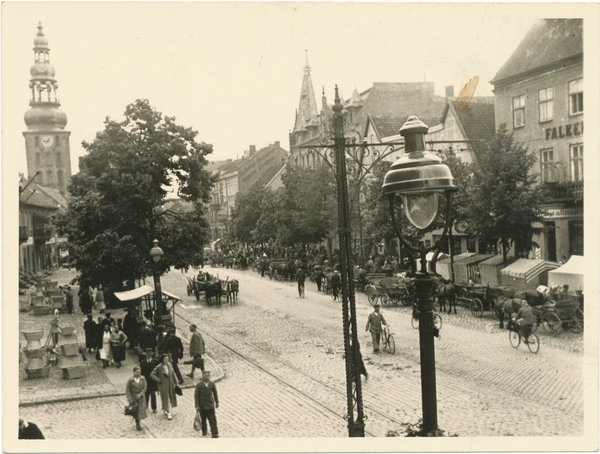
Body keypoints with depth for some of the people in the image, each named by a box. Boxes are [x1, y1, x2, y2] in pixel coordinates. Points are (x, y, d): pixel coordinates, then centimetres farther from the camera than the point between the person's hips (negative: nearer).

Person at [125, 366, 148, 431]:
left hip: (141, 397, 3)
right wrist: (130, 399, -13)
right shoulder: (130, 380, -11)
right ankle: (137, 425, 16)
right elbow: (127, 390, -8)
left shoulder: (142, 379, -3)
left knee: (141, 410, 4)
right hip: (133, 398, -3)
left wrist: (140, 394, -19)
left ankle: (138, 424, 23)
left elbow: (144, 388, -4)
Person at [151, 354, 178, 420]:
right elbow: (152, 375, -14)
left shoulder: (169, 364, -1)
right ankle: (168, 413, 11)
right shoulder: (159, 367, -15)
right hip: (163, 386, -5)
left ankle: (169, 411, 25)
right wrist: (159, 380, -15)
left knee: (171, 398, 11)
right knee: (166, 399, 2)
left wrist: (175, 382, 6)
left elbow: (173, 373, 7)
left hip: (170, 384, 5)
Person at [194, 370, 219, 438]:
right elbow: (196, 395, -8)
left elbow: (215, 393, 10)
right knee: (203, 420, 13)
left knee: (213, 420, -4)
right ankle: (204, 432, 33)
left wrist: (217, 402, 15)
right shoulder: (199, 385, -10)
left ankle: (215, 434, -2)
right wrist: (197, 406, -10)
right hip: (202, 406, -1)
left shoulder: (212, 384, -2)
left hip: (210, 405, 1)